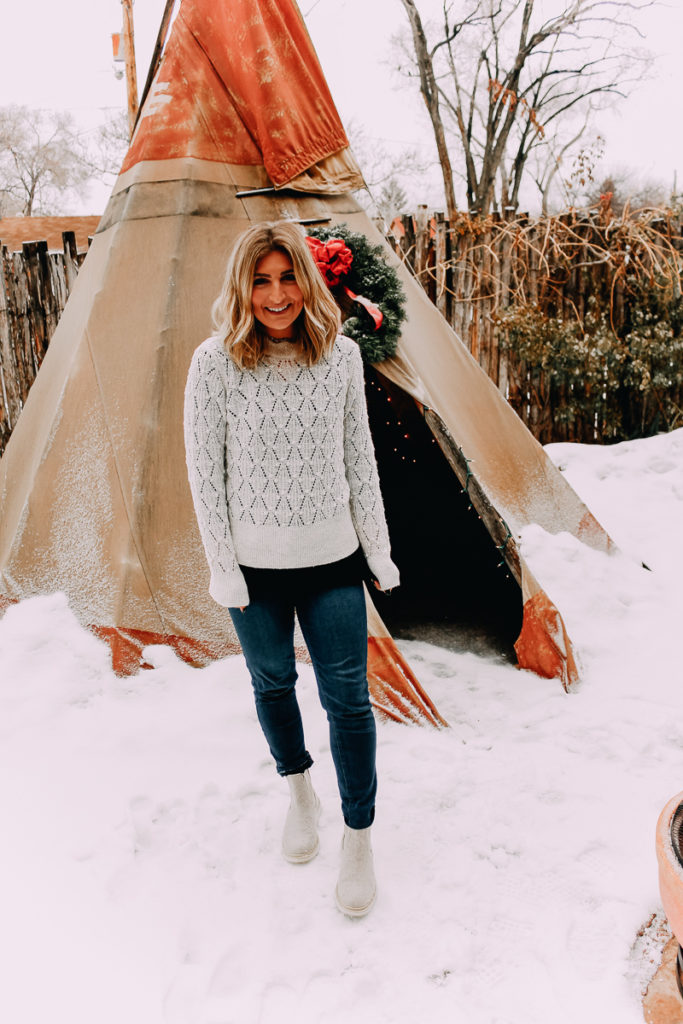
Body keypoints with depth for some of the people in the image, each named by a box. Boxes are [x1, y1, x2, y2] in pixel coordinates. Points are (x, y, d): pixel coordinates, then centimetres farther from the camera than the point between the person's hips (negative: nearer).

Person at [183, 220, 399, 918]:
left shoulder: (341, 354, -3)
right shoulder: (215, 362, -10)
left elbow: (359, 455, 4)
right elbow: (203, 468, -7)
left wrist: (377, 545, 6)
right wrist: (222, 566, -7)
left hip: (333, 556, 1)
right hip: (254, 563, 0)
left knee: (347, 698, 4)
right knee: (273, 683, 19)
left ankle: (358, 838, 24)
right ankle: (299, 789, 46)